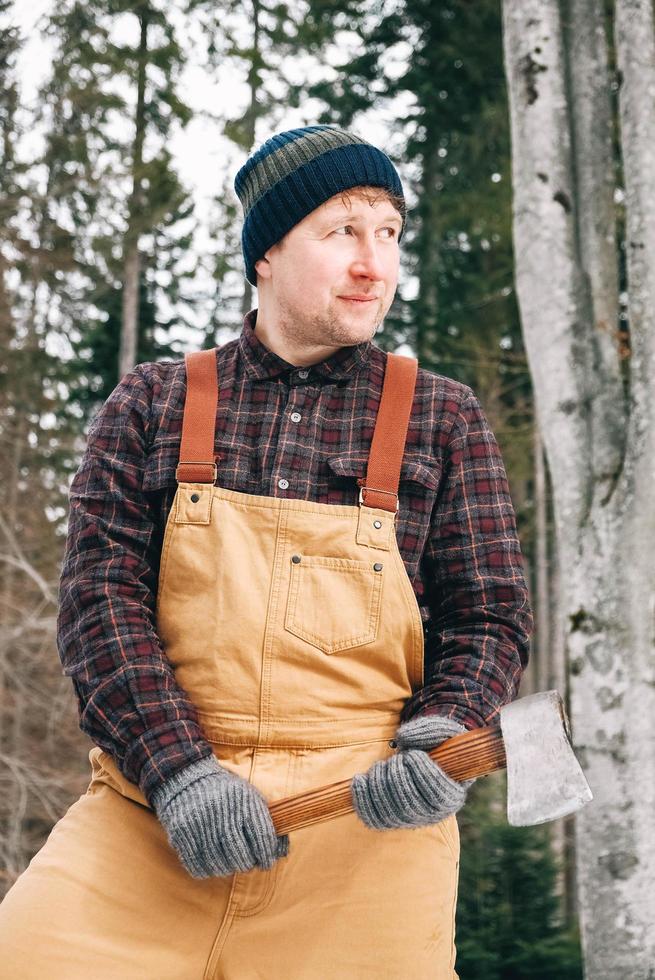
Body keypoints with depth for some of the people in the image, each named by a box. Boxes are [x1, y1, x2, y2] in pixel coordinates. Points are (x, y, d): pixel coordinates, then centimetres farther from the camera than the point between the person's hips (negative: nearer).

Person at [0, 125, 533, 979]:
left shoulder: (444, 420, 9)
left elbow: (491, 618, 9)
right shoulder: (152, 406, 9)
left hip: (366, 824, 0)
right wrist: (176, 769, -13)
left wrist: (441, 734, -12)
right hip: (147, 815, 0)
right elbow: (100, 598, 2)